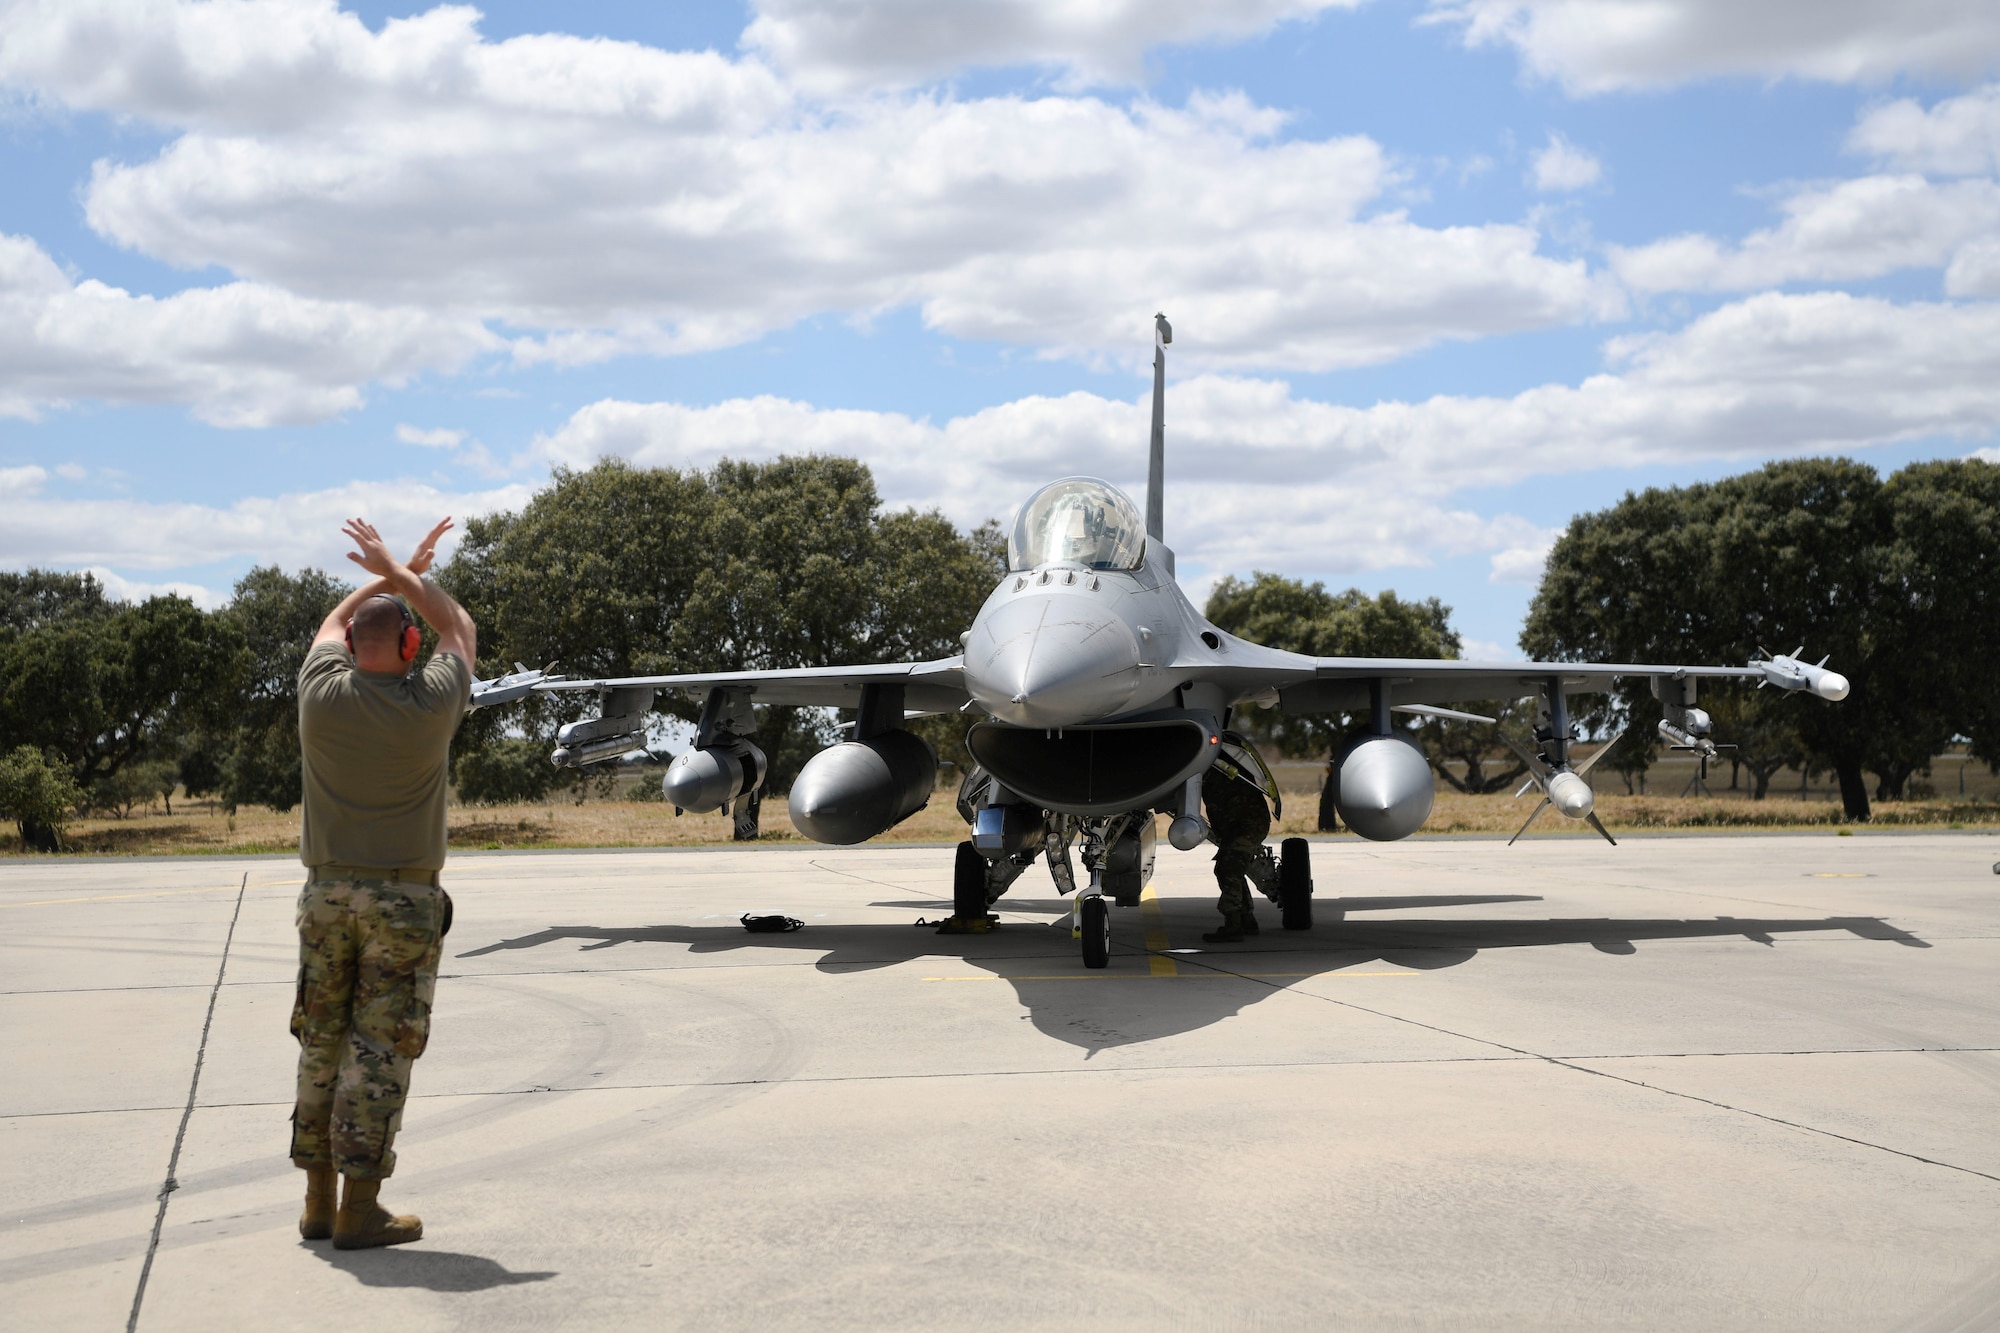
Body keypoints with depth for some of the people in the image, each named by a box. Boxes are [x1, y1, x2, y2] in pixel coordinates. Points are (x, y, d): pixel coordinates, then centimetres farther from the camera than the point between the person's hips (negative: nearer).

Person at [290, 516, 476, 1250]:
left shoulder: (323, 693, -4)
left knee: (321, 1045, 11)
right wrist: (400, 573, 17)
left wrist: (397, 573, 27)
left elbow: (334, 624, 19)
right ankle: (360, 1209, -2)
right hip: (403, 898, -3)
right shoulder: (431, 701, -10)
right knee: (380, 1050, -2)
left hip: (326, 892, 3)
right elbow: (461, 630, 11)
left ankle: (319, 1202, 17)